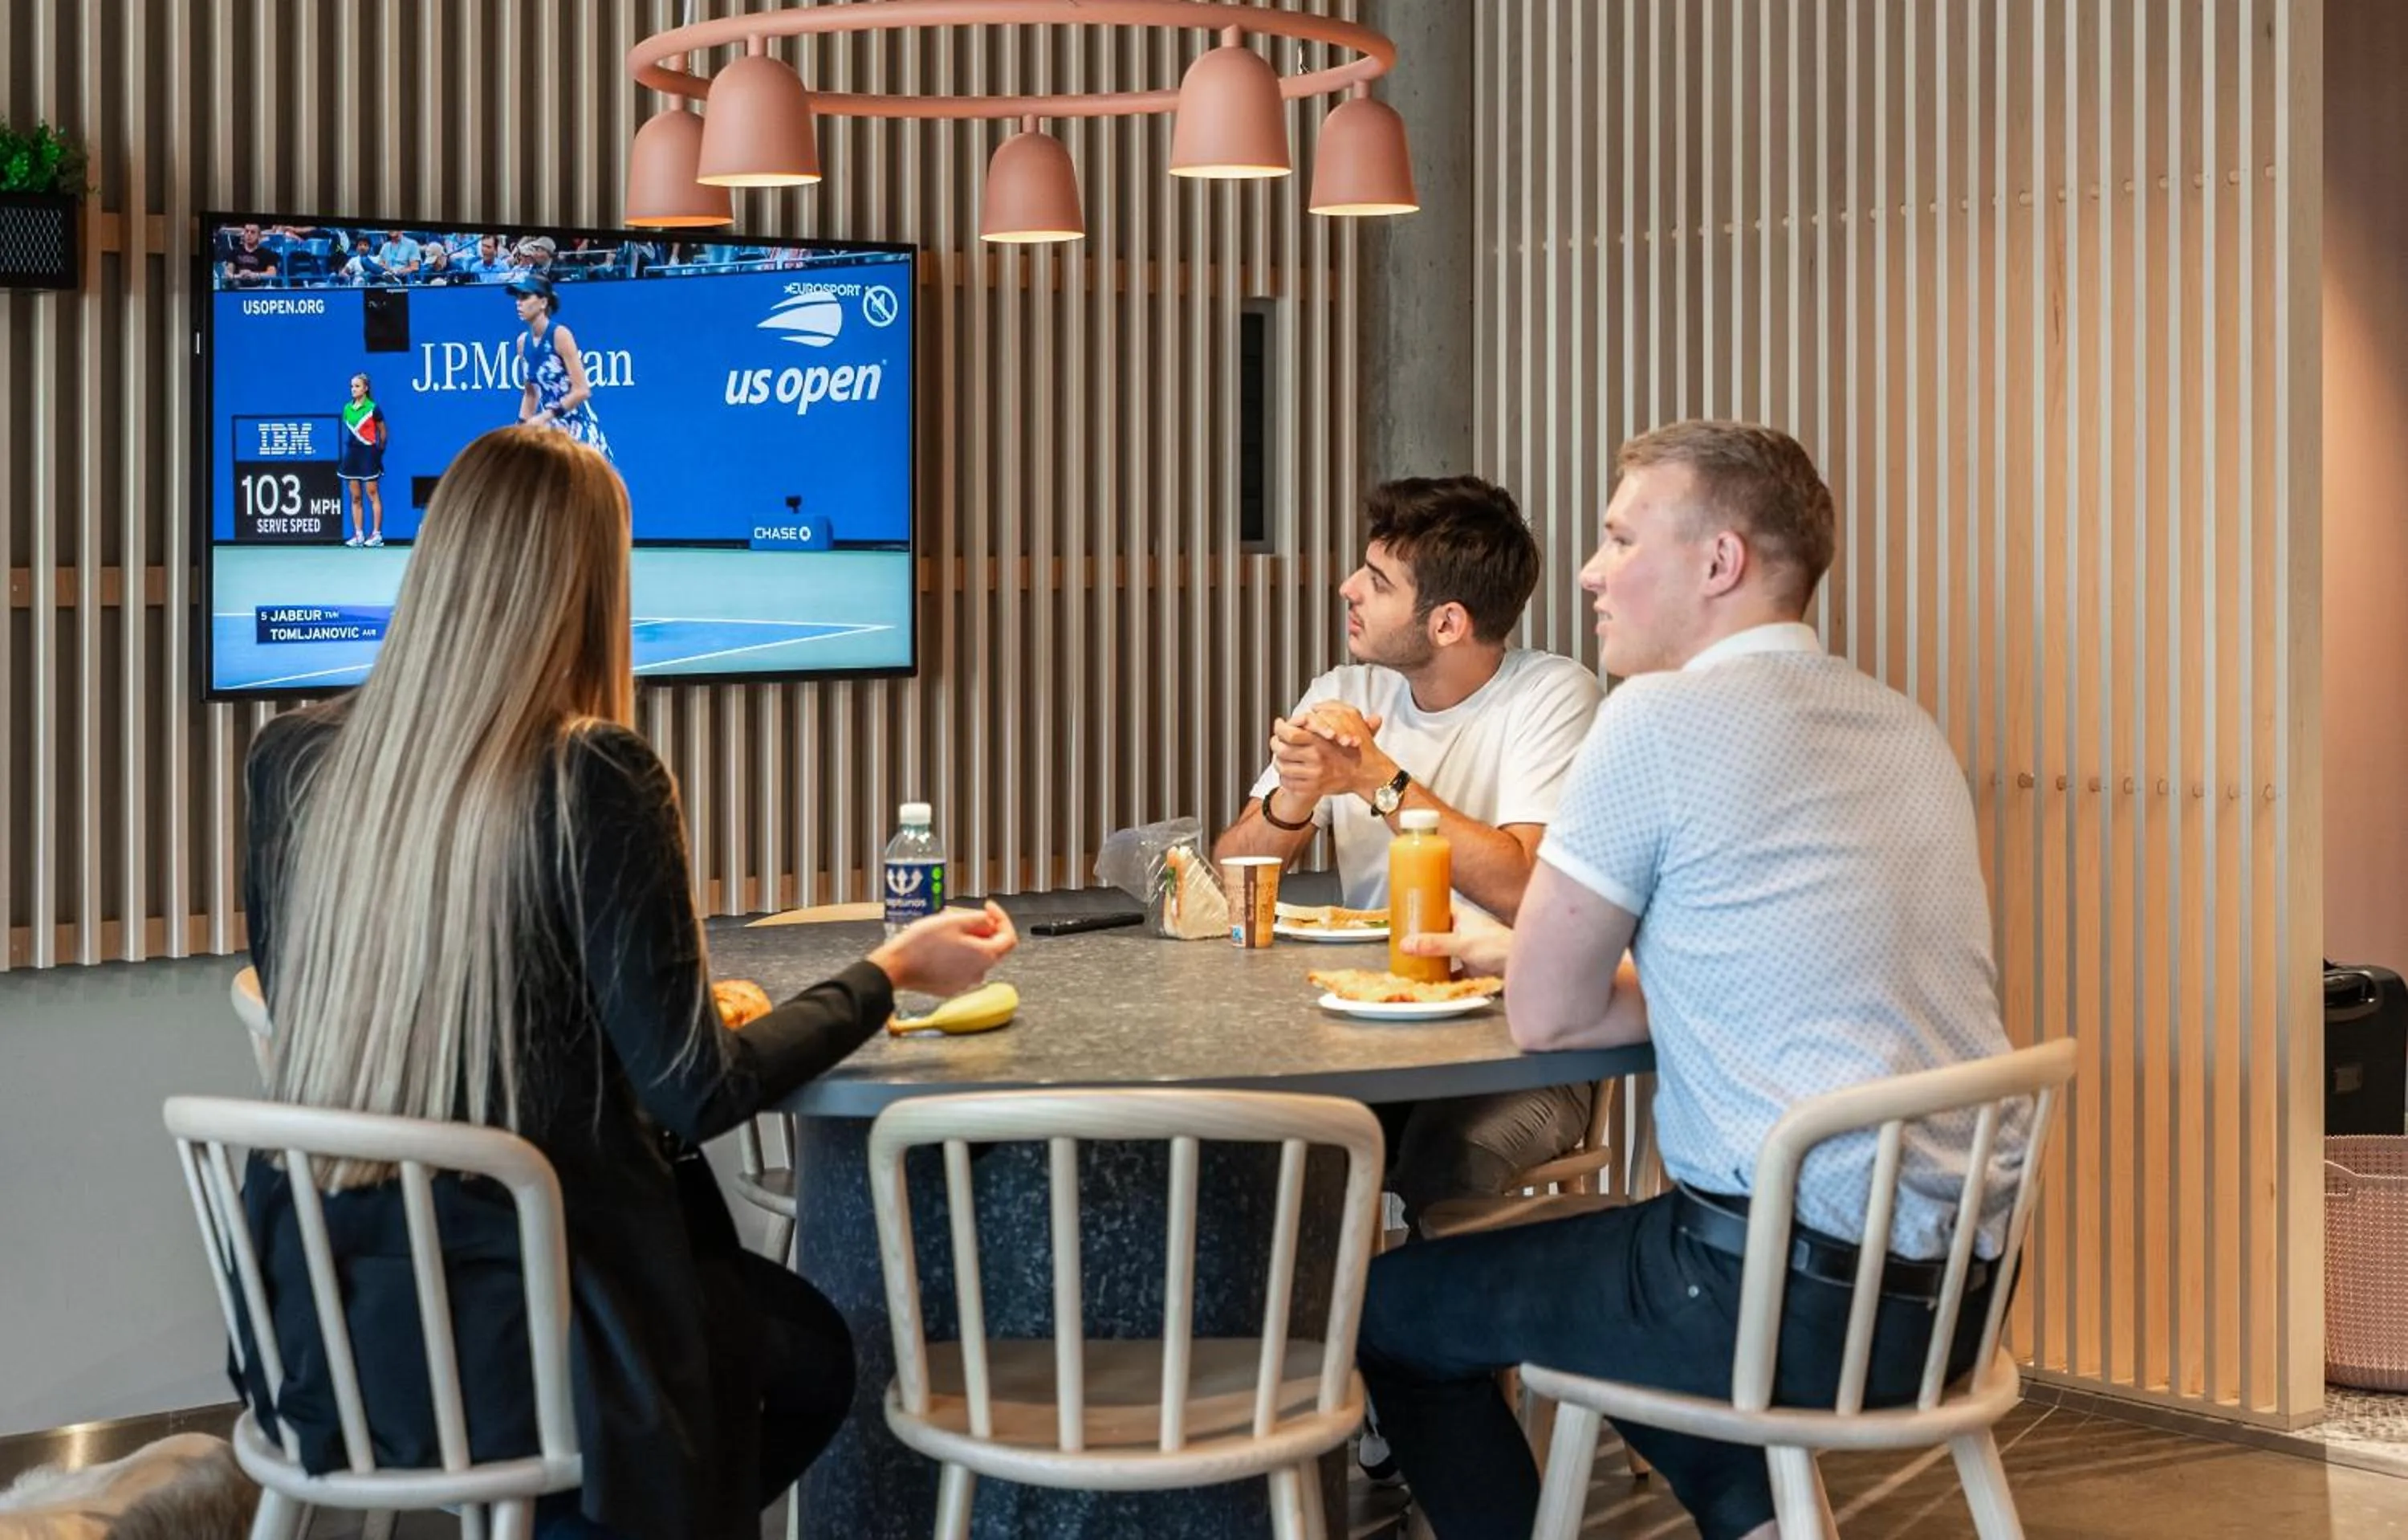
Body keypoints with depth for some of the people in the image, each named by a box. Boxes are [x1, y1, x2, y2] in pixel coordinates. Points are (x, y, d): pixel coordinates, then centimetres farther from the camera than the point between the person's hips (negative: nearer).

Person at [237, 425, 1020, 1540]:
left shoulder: (291, 760, -1)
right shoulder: (595, 779, -18)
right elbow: (698, 1094, -15)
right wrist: (892, 972, -1)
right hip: (513, 1338, -6)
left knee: (768, 1314, 29)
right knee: (812, 1351, 25)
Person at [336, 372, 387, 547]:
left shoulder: (373, 408, -6)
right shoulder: (347, 408, 9)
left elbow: (383, 432, 1)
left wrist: (379, 450, 1)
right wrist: (348, 445, 11)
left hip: (368, 453, -6)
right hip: (351, 453, 6)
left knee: (373, 494, -3)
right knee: (355, 497, 5)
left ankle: (377, 534, 0)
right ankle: (358, 535, 8)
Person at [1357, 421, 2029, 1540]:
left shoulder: (1660, 717, -13)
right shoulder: (1906, 728, 11)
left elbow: (1547, 1019, -7)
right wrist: (1525, 945, 24)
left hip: (1805, 1297, -8)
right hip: (1955, 1287, 8)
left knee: (1393, 1305, 12)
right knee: (1600, 1248, 33)